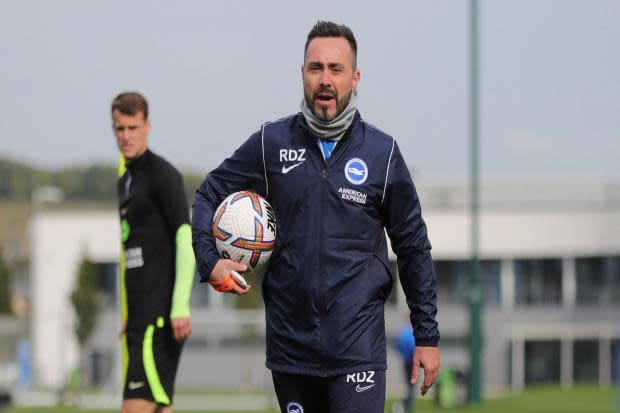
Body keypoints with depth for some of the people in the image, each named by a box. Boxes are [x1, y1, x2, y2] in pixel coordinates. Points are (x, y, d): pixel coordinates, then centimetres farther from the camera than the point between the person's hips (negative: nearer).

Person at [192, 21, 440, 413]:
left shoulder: (383, 152, 2)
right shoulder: (271, 143, 4)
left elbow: (414, 248, 8)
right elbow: (209, 196, 15)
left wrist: (427, 336, 7)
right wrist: (209, 262, -3)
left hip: (358, 346, -2)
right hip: (290, 342, 2)